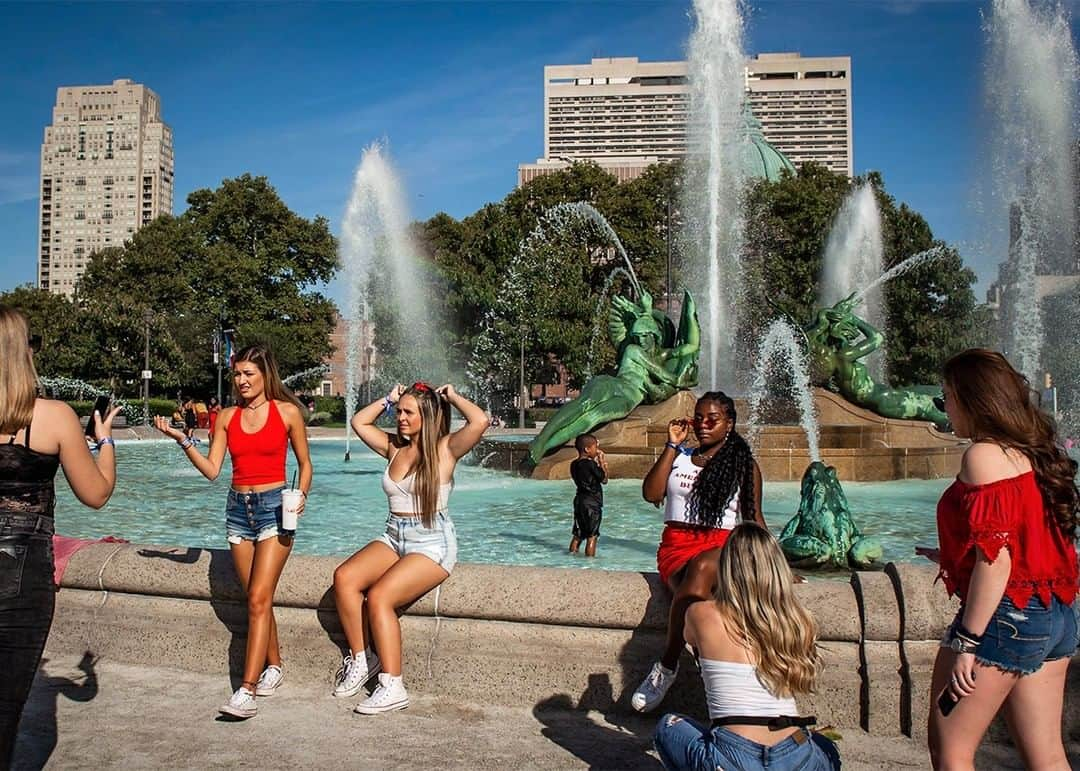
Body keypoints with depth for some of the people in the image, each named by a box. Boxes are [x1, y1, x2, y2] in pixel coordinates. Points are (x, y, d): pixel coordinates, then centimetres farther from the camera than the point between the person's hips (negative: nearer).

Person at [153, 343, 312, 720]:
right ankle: (273, 666, 27)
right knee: (257, 599, 10)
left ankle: (247, 690, -12)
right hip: (238, 508, 5)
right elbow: (211, 469, 3)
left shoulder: (287, 412, -2)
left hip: (274, 507, -4)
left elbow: (304, 463, 6)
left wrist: (301, 495, -10)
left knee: (258, 599, -11)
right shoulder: (227, 417, 7)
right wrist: (183, 440, -8)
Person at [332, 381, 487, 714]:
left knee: (379, 596, -26)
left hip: (432, 543, -6)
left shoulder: (444, 449, -6)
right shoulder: (394, 447, 14)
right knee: (344, 577, -19)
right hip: (393, 537, 7)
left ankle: (393, 688, -19)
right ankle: (360, 658, -6)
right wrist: (388, 400, 16)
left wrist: (453, 397, -6)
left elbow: (480, 421, -22)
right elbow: (358, 422, 25)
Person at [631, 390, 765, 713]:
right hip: (676, 544, 2)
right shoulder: (678, 457, 16)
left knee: (701, 568, -39)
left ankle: (667, 664, -32)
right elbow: (651, 493, 1)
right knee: (695, 589, -35)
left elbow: (754, 518, 12)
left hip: (722, 546, -2)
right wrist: (672, 446, 2)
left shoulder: (744, 465, 13)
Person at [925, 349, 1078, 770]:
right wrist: (953, 560, 26)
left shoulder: (984, 455, -15)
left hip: (1004, 617, -9)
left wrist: (966, 640, -19)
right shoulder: (1034, 452, 10)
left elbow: (996, 558, -21)